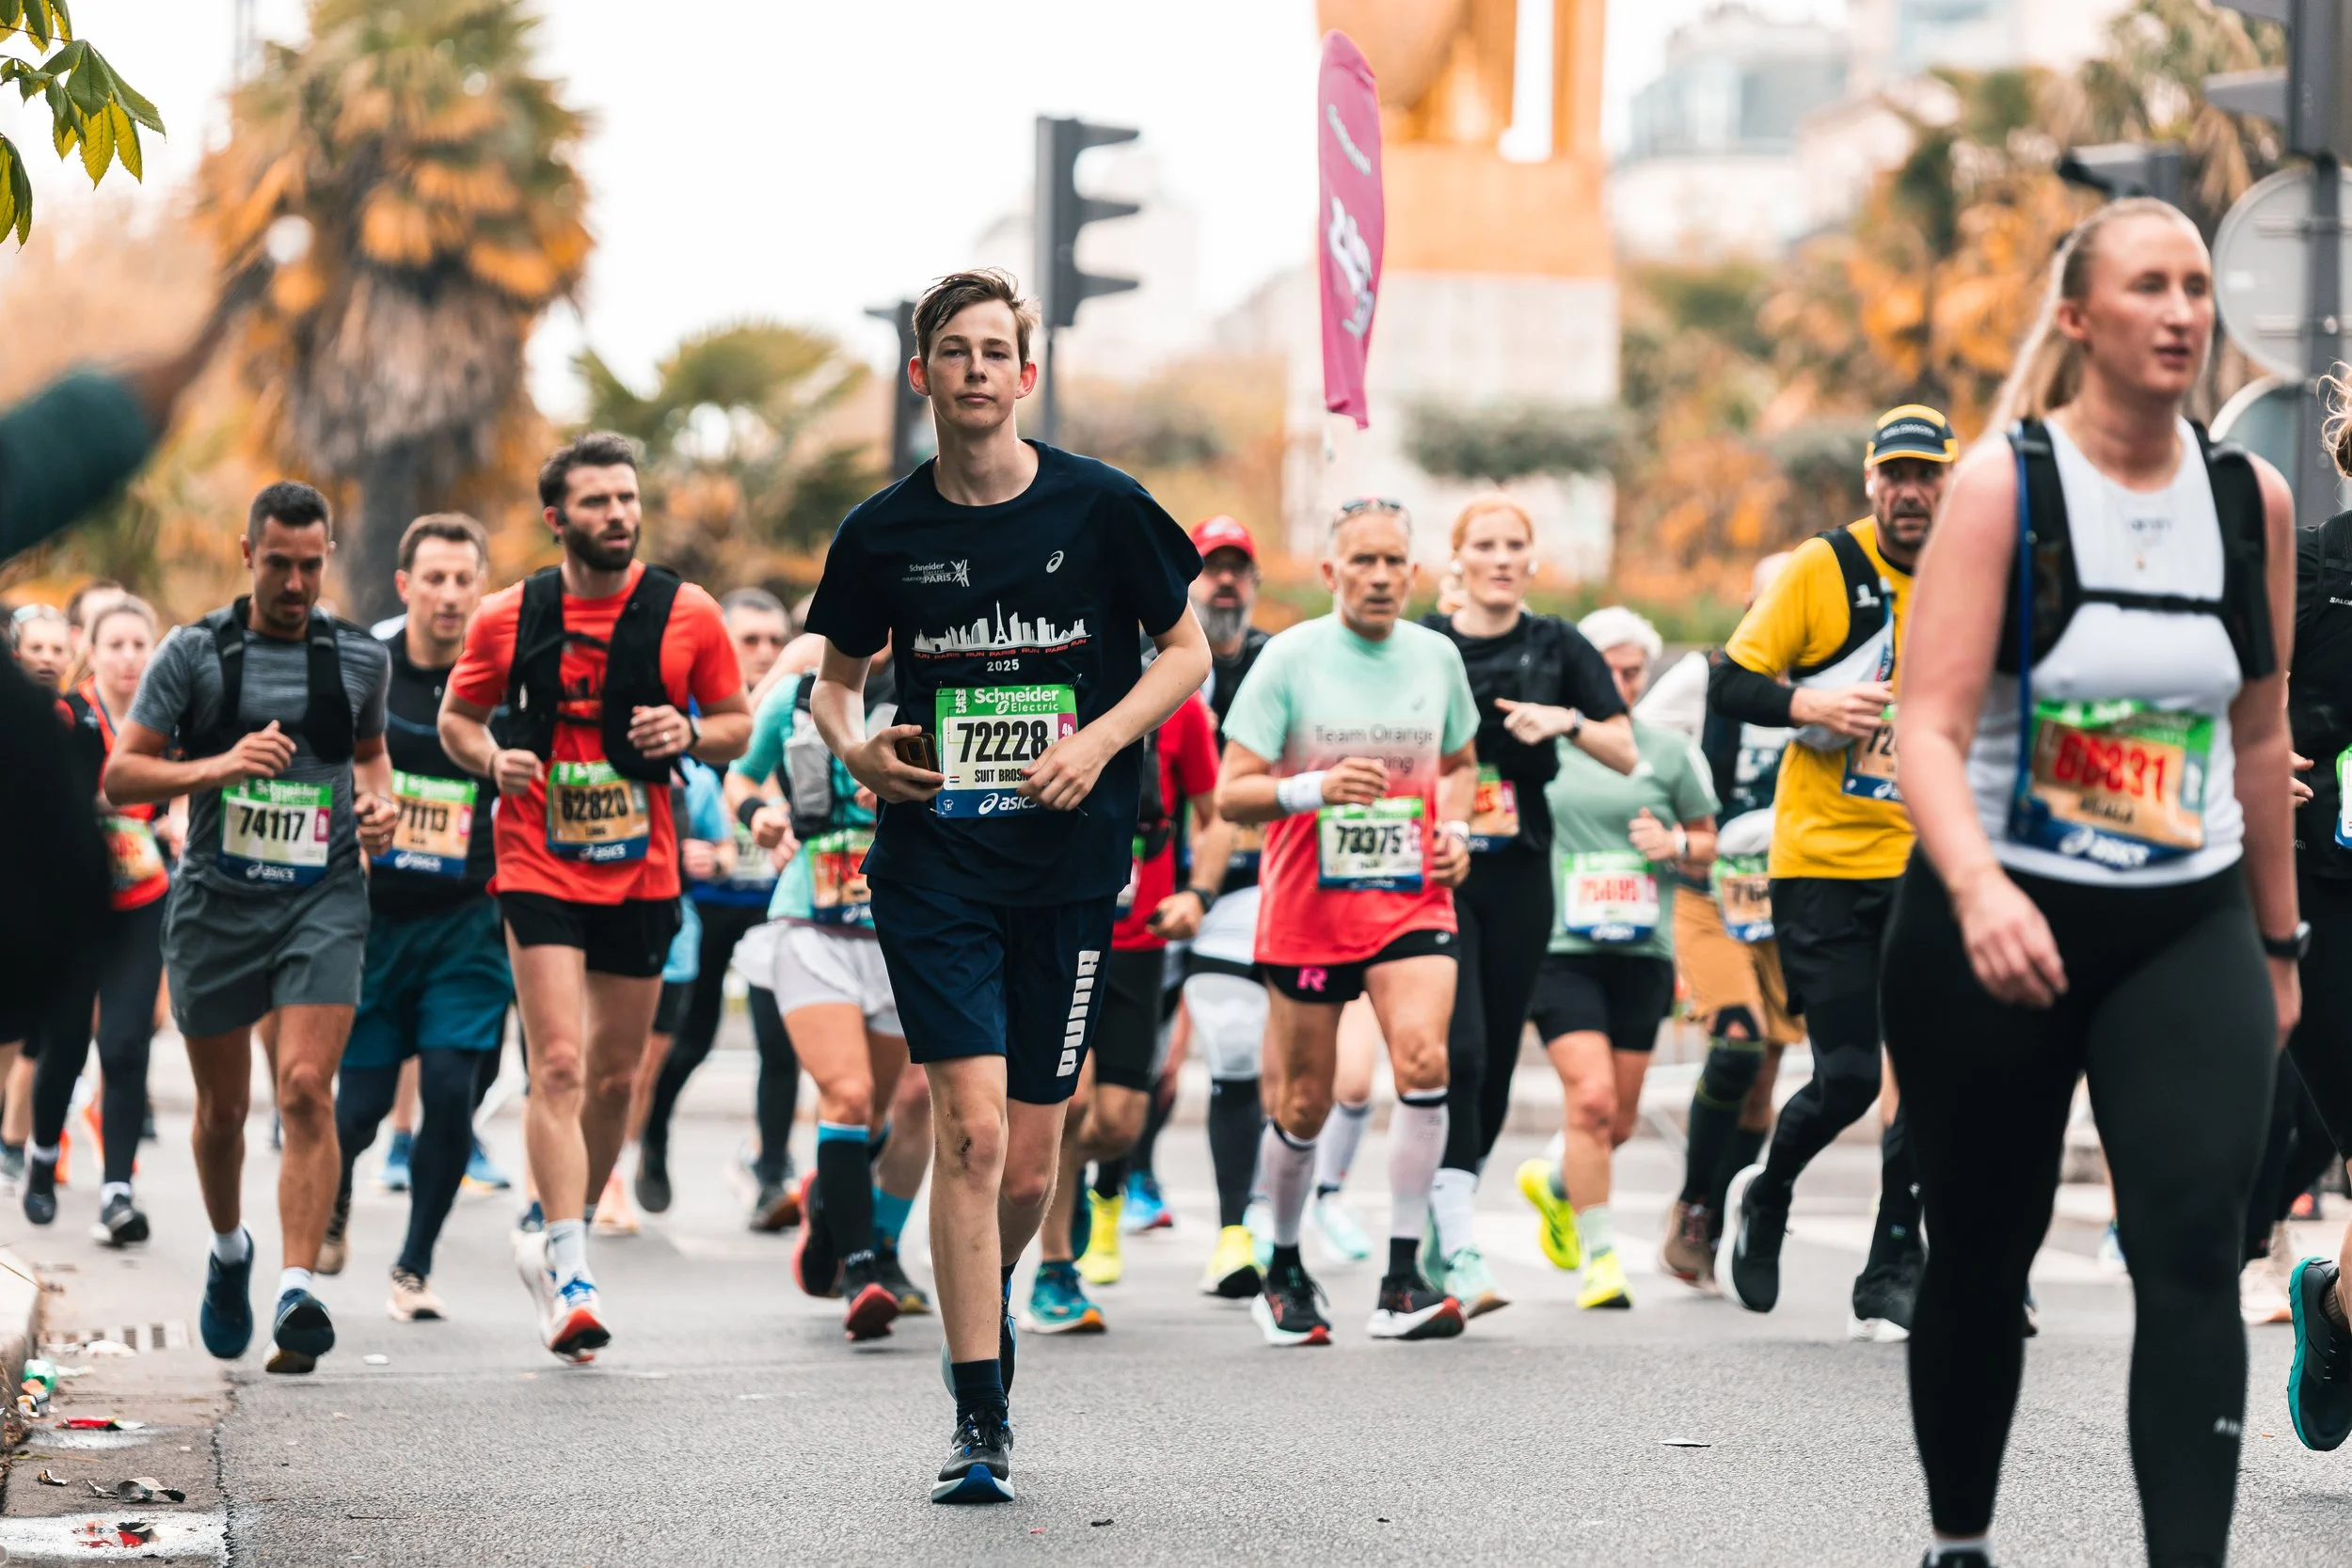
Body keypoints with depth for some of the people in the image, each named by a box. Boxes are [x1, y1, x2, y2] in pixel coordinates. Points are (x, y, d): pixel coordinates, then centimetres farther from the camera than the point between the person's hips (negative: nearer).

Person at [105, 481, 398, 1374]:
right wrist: (220, 767, -19)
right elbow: (120, 777, -4)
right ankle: (229, 1252, 39)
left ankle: (297, 1293, -22)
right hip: (216, 903, 0)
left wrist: (378, 802, 5)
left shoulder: (361, 659, 7)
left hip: (323, 900, 0)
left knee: (306, 1089, -17)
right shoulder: (193, 654, -1)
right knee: (222, 1106, 12)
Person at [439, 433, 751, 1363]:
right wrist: (492, 759, -10)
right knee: (559, 1066, -14)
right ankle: (568, 1280, -17)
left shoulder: (688, 615, -1)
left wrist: (689, 735, -13)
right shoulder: (506, 619, -1)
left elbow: (736, 724, 9)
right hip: (539, 869, -2)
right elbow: (457, 718, 11)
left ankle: (558, 1240, 32)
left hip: (642, 873, 2)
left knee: (615, 1076, 11)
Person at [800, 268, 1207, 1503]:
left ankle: (985, 1303, 38)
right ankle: (979, 1420, -8)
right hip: (933, 860, 0)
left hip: (1068, 867, 0)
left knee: (1027, 1171, 4)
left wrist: (1100, 741, -10)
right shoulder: (883, 533, 1)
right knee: (971, 1128, -14)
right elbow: (834, 674, 16)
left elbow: (1186, 650, 7)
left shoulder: (1100, 509, -3)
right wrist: (853, 746, -6)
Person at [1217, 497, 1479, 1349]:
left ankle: (1401, 1282, -16)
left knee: (1423, 1058, -21)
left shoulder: (1437, 656, 5)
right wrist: (1315, 787, -25)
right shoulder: (1289, 657, -6)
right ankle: (1284, 1272, 29)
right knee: (1302, 1107, 4)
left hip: (1411, 902, 2)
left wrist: (1454, 827, 3)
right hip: (1306, 911, -2)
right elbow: (1231, 794, -8)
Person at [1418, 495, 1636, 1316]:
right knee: (1458, 1051, -17)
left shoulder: (1557, 648, 8)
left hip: (1519, 877, 3)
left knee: (1496, 1062, 7)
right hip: (1434, 872, -3)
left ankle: (1438, 1234, 23)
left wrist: (1565, 722, -8)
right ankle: (1462, 1255, -21)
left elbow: (1626, 753, 9)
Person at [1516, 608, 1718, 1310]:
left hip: (1642, 953, 3)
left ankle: (1553, 1183, 41)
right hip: (1561, 947, -3)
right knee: (1590, 1096, -16)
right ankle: (1600, 1254, -6)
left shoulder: (1671, 751, 7)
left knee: (1620, 1119, 9)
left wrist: (1678, 846, -6)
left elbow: (1706, 842, 15)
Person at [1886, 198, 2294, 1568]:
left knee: (2195, 1253, -14)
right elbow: (1930, 726, -17)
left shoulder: (2252, 499, 3)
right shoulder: (2004, 484, -9)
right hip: (1998, 928, -2)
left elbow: (2262, 737, 13)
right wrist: (1977, 889, -34)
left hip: (2188, 930, 2)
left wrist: (2280, 943, 17)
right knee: (1982, 1257, 9)